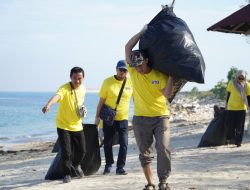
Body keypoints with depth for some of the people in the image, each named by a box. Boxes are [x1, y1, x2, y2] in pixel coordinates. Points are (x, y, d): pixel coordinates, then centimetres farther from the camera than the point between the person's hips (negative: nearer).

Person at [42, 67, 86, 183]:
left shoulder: (83, 89, -3)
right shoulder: (65, 88, -24)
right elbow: (57, 96, -48)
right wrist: (48, 105, -65)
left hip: (77, 125, 5)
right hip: (63, 125, -5)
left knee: (82, 150, 9)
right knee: (66, 152, -7)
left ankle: (76, 164, 42)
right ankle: (67, 174, 15)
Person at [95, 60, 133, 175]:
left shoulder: (130, 82, 0)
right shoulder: (108, 82, -6)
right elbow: (101, 100, -3)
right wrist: (97, 116, -4)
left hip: (123, 118, 1)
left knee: (124, 144, -5)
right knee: (108, 143, 9)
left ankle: (120, 167, 3)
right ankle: (108, 165, 26)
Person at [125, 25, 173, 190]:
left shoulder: (160, 75, -7)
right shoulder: (133, 71, -3)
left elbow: (167, 93, -16)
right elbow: (128, 47, -11)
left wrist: (171, 75, -19)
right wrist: (143, 32, -10)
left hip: (160, 116, -2)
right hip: (141, 118, 2)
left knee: (163, 148, -14)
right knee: (145, 153, 6)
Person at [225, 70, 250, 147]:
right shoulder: (231, 83, -3)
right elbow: (228, 94, 7)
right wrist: (226, 104, 13)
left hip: (241, 108, -1)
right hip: (231, 108, 1)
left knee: (240, 126, -2)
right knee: (229, 125, 3)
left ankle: (238, 141, 5)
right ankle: (231, 138, 28)